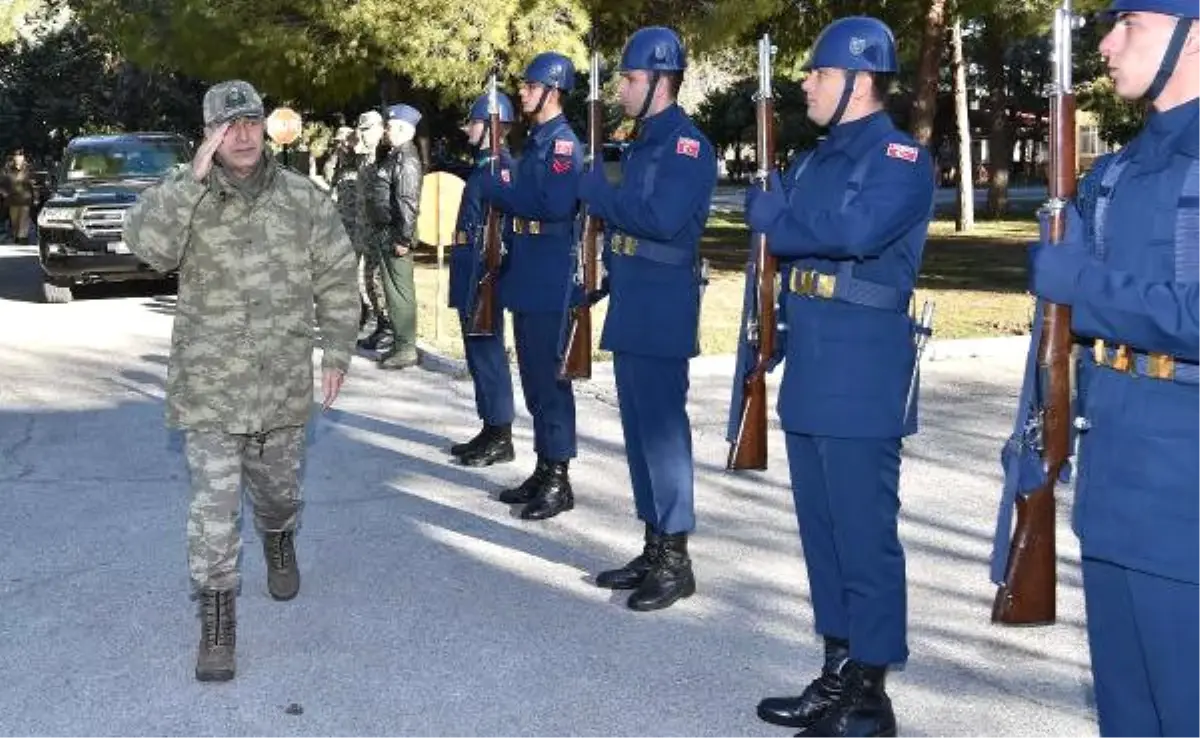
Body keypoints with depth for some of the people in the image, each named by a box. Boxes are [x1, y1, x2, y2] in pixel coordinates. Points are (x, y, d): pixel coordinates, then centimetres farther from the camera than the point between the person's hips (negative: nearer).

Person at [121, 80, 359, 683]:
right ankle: (217, 621, 4)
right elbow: (146, 245, -25)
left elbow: (336, 279, 6)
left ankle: (279, 545, 53)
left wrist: (337, 351, 3)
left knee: (277, 486, 20)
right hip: (209, 383, -2)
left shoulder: (303, 198, 0)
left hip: (283, 382, 2)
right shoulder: (182, 194, -5)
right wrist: (195, 177, -29)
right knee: (214, 502, -6)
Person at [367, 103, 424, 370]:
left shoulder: (406, 159, -16)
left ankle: (406, 349, -1)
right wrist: (393, 235, 19)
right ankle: (400, 345, 23)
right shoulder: (395, 156, 16)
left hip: (395, 235, -11)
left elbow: (409, 202, -22)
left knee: (400, 290, -6)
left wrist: (404, 238, -23)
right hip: (387, 232, 11)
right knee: (394, 289, 15)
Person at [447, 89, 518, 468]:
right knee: (478, 351, 14)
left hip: (484, 269, -10)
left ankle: (501, 437, 4)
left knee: (487, 351, -4)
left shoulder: (501, 165, -15)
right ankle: (490, 430, 23)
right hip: (470, 269, 10)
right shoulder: (483, 164, 15)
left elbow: (501, 224, -20)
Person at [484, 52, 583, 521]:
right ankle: (543, 470, 23)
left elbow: (556, 204, -25)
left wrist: (500, 189, -14)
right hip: (528, 276, 10)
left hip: (551, 280, -10)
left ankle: (559, 480, 3)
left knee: (550, 378, -5)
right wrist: (502, 189, 3)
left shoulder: (563, 142, -12)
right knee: (533, 377, 14)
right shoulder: (535, 140, 17)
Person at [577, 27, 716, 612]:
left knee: (663, 430, -5)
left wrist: (597, 189, -15)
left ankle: (676, 560, 3)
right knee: (639, 431, 12)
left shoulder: (688, 143, -12)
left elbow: (661, 219, -25)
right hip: (630, 308, 10)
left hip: (662, 313, -10)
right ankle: (653, 548, 21)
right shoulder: (642, 142, 17)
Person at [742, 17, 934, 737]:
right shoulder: (815, 161, 18)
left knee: (865, 537, -2)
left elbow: (856, 231, -25)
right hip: (810, 374, 9)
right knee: (822, 533, 14)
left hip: (864, 380, -9)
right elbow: (780, 230, 17)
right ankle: (837, 675, 25)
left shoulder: (903, 159, -9)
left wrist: (774, 213, -11)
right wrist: (777, 212, -4)